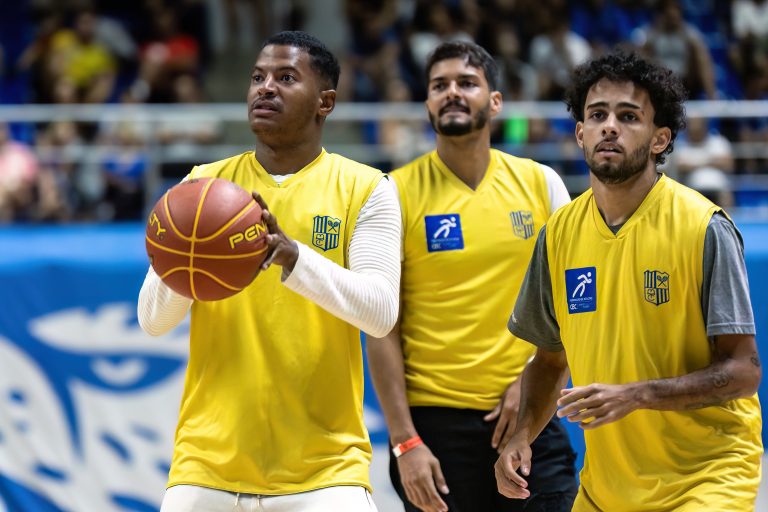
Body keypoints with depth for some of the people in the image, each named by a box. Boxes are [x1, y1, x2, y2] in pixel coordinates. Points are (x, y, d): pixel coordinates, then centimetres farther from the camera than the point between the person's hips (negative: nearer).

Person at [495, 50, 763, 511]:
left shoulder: (704, 227, -13)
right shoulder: (561, 232, 3)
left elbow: (743, 370, -14)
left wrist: (636, 395, -26)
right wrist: (522, 435, -2)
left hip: (708, 473, -5)